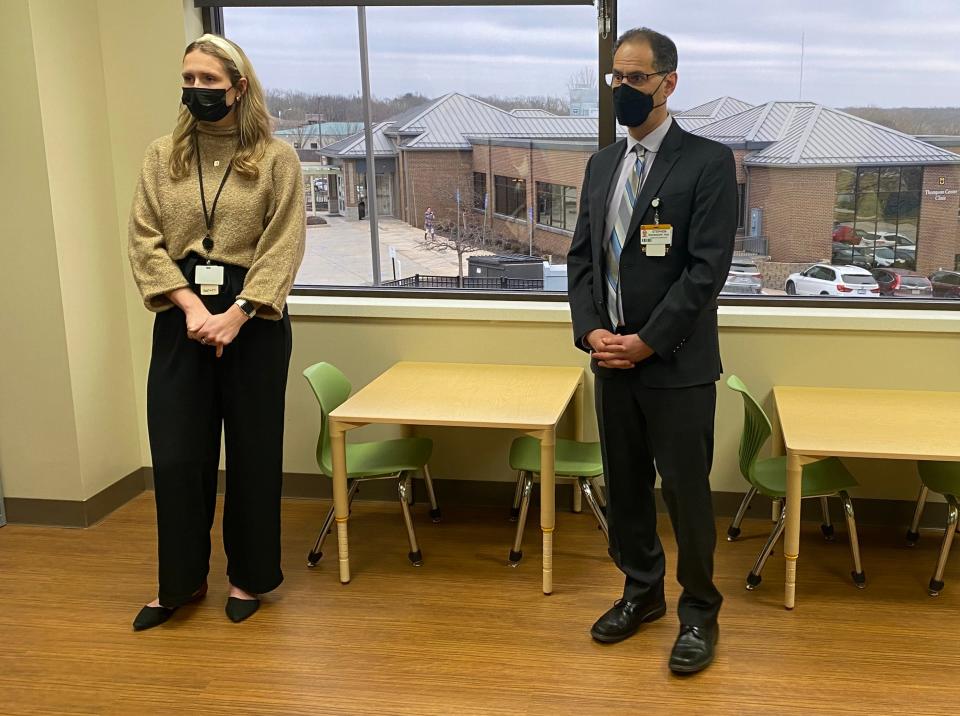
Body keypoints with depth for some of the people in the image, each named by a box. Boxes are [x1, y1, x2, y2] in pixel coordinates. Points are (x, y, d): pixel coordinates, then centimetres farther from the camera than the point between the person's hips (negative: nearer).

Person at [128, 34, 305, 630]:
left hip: (253, 317, -2)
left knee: (253, 451, 7)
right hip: (182, 316, 2)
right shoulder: (162, 157, 6)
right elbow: (145, 240, 0)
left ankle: (249, 576, 24)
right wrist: (191, 306, -14)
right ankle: (182, 580, 21)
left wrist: (235, 314, -18)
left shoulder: (276, 158, -2)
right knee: (177, 452, 4)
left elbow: (284, 247, -8)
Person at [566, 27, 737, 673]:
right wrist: (590, 330, -5)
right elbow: (582, 255, 10)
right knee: (625, 487, 15)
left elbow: (708, 268, -15)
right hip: (613, 359, 6)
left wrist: (646, 341, -16)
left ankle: (699, 612, 23)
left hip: (677, 364, -5)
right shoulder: (602, 164, 11)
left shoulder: (708, 162, -8)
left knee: (686, 492, 4)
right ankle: (642, 592, 34)